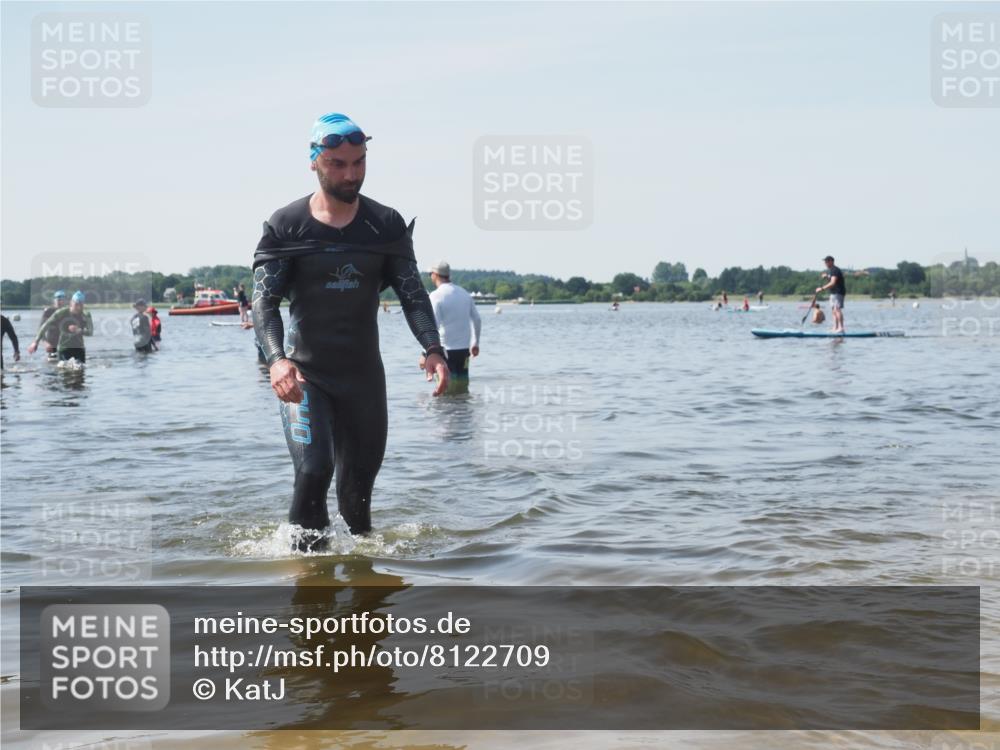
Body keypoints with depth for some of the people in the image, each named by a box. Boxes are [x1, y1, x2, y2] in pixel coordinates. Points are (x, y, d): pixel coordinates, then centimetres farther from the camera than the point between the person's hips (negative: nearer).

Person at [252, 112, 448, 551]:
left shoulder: (387, 225, 2)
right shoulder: (285, 226, -5)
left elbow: (412, 293, -1)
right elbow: (264, 300, -10)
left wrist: (432, 348, -20)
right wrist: (277, 359, -29)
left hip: (364, 374, 3)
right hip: (304, 374, -3)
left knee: (360, 481, 10)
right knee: (313, 470, -20)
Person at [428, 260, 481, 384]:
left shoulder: (436, 296, -10)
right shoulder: (464, 293, 10)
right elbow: (477, 320, 15)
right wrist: (475, 343, 26)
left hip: (446, 349, -6)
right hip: (464, 348, 6)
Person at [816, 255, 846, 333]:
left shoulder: (835, 270, -16)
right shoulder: (830, 270, 17)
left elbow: (833, 283, -27)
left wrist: (822, 288, -30)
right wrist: (826, 276, 13)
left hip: (838, 292, -11)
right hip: (833, 293, 11)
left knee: (837, 309, -17)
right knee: (833, 310, 11)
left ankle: (841, 328, -23)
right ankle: (835, 328, 13)